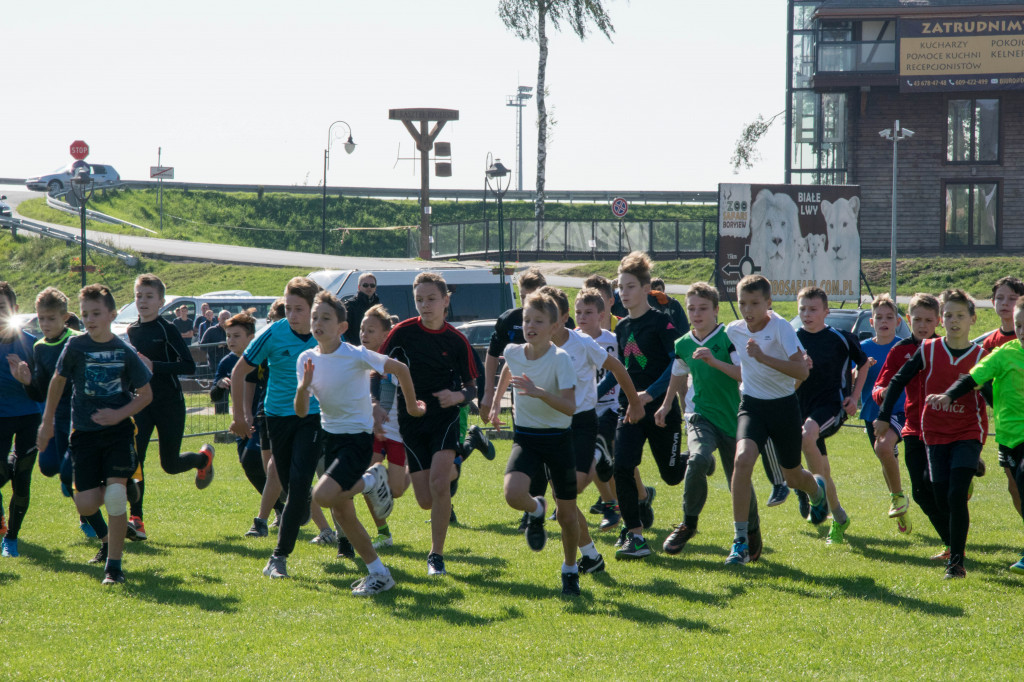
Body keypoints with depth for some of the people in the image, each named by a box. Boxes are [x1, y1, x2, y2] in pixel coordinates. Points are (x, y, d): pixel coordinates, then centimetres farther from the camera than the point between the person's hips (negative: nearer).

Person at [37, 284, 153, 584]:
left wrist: (119, 414, -11)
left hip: (118, 431, -1)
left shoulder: (125, 352, -4)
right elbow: (58, 381, 13)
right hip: (85, 432, 1)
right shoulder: (75, 346, -4)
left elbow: (146, 394, 5)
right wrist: (47, 421, 14)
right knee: (86, 505, -6)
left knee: (115, 495, -17)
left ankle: (113, 565, -6)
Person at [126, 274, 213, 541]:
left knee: (170, 464, 6)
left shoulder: (167, 330, -10)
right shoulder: (131, 331, 7)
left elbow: (189, 366, -17)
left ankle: (204, 457, 40)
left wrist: (154, 366, -25)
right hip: (141, 404, 4)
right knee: (133, 459, -12)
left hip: (169, 404, -4)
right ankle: (136, 521, -12)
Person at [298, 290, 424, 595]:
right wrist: (304, 386, -22)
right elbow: (301, 412, -2)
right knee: (341, 511, 8)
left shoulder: (356, 355, -17)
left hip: (358, 438, -7)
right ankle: (379, 573, 22)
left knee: (323, 496, -24)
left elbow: (400, 369, -5)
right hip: (329, 436, 7)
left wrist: (411, 405, 6)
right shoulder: (307, 359, -1)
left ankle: (372, 481, 3)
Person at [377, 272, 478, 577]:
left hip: (444, 417, -1)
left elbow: (472, 388, 6)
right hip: (411, 422, 1)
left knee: (438, 485, -21)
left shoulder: (457, 341, -3)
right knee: (426, 500, 0)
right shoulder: (403, 332, -4)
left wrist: (458, 396, -16)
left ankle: (436, 555, -6)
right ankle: (451, 471, 38)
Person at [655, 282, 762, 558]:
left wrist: (714, 361, -28)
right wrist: (666, 405, 31)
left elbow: (745, 374, -18)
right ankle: (688, 523, -13)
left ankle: (752, 532, 30)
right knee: (697, 459, -29)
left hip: (730, 418, -2)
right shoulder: (683, 344, 5)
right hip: (699, 415, 2)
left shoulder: (728, 338, -8)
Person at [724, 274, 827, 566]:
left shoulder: (780, 327, -20)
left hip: (784, 405, -2)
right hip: (752, 405, 2)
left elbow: (802, 371, -30)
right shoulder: (734, 331, -4)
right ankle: (740, 541, -22)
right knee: (742, 459, -26)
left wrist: (763, 358, -37)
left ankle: (817, 488, 55)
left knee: (793, 478, 13)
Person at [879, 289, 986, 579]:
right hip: (936, 435, 3)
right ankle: (952, 548, 23)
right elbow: (899, 380, 8)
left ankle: (956, 561, -12)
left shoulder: (980, 357, -4)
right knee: (942, 500, 3)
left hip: (968, 435, -3)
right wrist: (884, 416, 7)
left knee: (956, 496, -16)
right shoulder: (928, 351, 0)